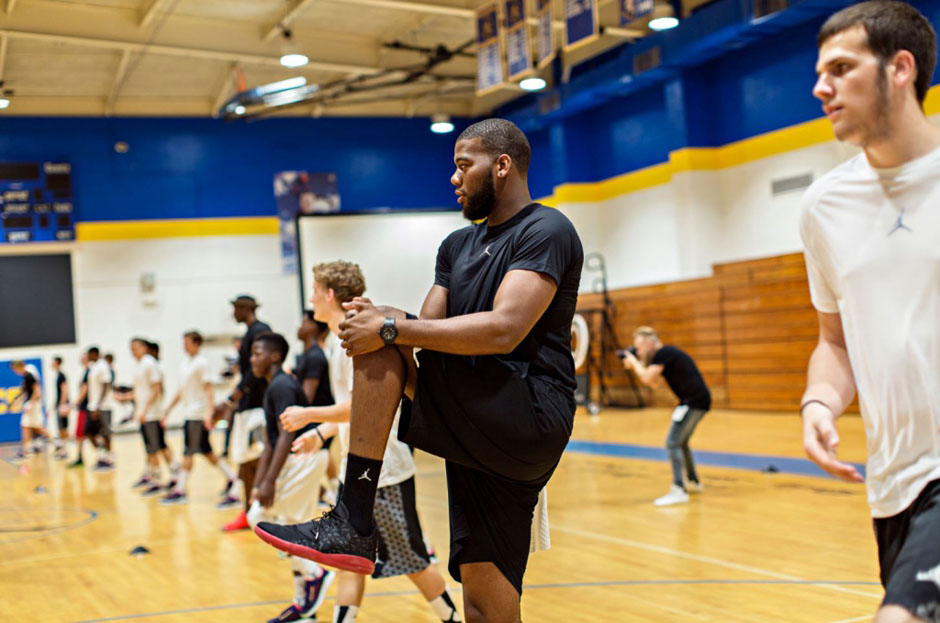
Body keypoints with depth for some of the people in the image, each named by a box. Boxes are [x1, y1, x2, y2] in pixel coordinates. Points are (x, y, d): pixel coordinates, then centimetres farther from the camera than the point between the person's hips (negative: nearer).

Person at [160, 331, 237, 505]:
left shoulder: (201, 363, -11)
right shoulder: (185, 362, 14)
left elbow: (208, 389, -16)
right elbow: (182, 391, 22)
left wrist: (209, 412, -26)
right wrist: (168, 409, 21)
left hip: (198, 414, -8)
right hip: (188, 413, 8)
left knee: (188, 453, -5)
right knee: (206, 451, 11)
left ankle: (180, 490, -2)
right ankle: (231, 476, 18)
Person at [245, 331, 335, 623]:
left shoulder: (282, 386, -13)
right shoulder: (271, 388, 18)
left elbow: (287, 435, -21)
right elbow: (270, 444, 19)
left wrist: (270, 482, -24)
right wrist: (257, 486, 15)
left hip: (304, 457, -10)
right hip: (299, 460, 10)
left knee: (260, 517, -9)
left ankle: (314, 573, -5)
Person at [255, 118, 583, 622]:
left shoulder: (546, 231, -6)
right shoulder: (458, 245, 21)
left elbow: (503, 330, -21)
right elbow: (430, 329, 12)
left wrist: (391, 329, -19)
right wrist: (379, 317, -10)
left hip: (532, 415, -8)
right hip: (483, 438, 8)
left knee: (380, 347, -16)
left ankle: (352, 526, -19)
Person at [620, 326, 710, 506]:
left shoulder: (663, 353, -12)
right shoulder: (666, 354, 18)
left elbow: (647, 378, -19)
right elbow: (650, 379, 24)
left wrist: (635, 362, -3)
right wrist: (635, 365, 14)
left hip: (694, 402, -11)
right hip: (698, 401, 11)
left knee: (672, 442, -14)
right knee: (680, 442, 24)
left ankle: (679, 491, -20)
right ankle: (693, 482, 38)